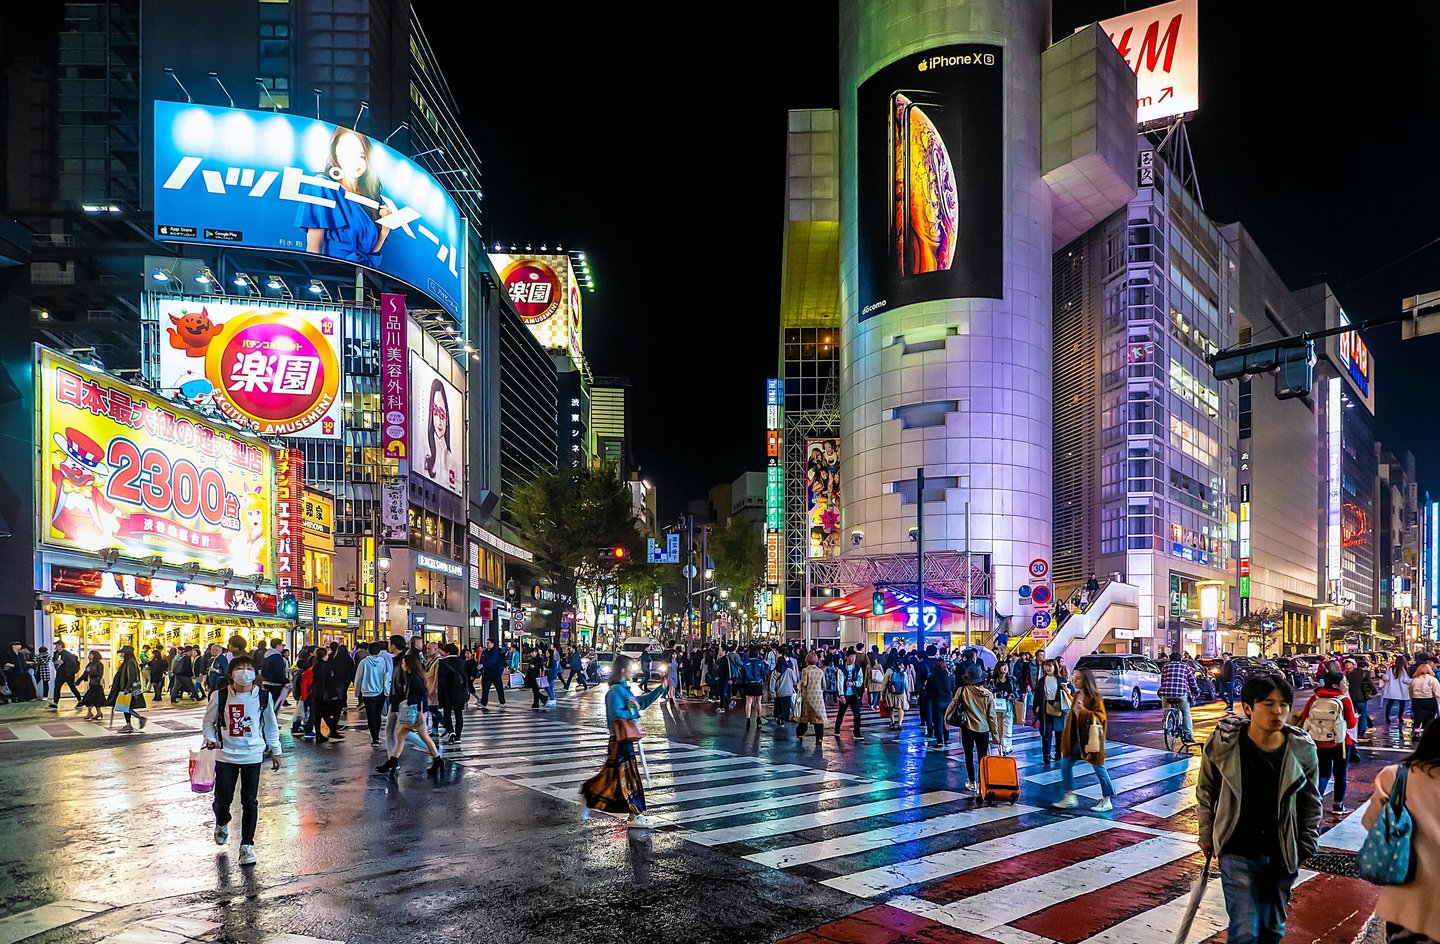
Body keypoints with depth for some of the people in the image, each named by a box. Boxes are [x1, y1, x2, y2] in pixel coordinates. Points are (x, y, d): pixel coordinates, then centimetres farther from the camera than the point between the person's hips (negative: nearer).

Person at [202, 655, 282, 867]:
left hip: (253, 756, 0)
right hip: (225, 755, 0)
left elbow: (270, 724, 10)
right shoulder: (219, 697, -6)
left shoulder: (264, 697, -3)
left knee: (250, 802, 3)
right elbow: (208, 721, 7)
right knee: (223, 799, 2)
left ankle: (247, 844, 17)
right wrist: (210, 738, -12)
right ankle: (222, 823, 38)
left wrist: (275, 750, 13)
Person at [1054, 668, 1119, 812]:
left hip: (1090, 738, -8)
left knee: (1098, 767, 1)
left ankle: (1108, 800, 12)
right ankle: (1070, 797, 9)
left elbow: (1101, 716, -18)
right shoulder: (1077, 695, 12)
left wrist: (1084, 710, -26)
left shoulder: (1094, 697, -12)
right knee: (1065, 764, 3)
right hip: (1076, 737, 8)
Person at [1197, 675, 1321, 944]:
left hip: (1281, 856, 3)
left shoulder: (1303, 750, -8)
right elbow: (1206, 790, 3)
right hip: (1237, 853, -3)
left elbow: (1311, 803, 6)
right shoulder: (1223, 743, -13)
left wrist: (1306, 847, 6)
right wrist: (1207, 833, 7)